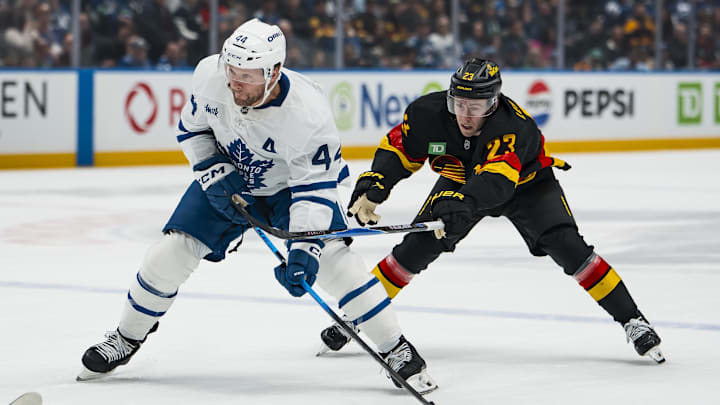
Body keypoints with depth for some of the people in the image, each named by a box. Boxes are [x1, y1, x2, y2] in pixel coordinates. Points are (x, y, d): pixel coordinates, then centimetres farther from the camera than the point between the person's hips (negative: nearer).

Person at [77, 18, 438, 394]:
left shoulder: (309, 112, -37)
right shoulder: (210, 74, -25)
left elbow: (314, 188, -33)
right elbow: (191, 126, -4)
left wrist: (304, 250, -42)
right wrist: (214, 172, -17)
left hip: (290, 185, -3)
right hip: (227, 178, 3)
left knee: (333, 258, -21)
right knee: (170, 253, -8)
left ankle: (397, 352, -7)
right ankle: (127, 338, 17)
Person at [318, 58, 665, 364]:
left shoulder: (514, 127, -41)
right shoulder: (428, 113, -27)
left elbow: (495, 180, -55)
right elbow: (398, 150, -12)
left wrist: (464, 204, -73)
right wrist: (371, 189, -28)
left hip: (525, 183, -3)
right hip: (460, 181, 3)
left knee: (568, 248, -20)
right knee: (416, 248, -10)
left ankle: (632, 321, -11)